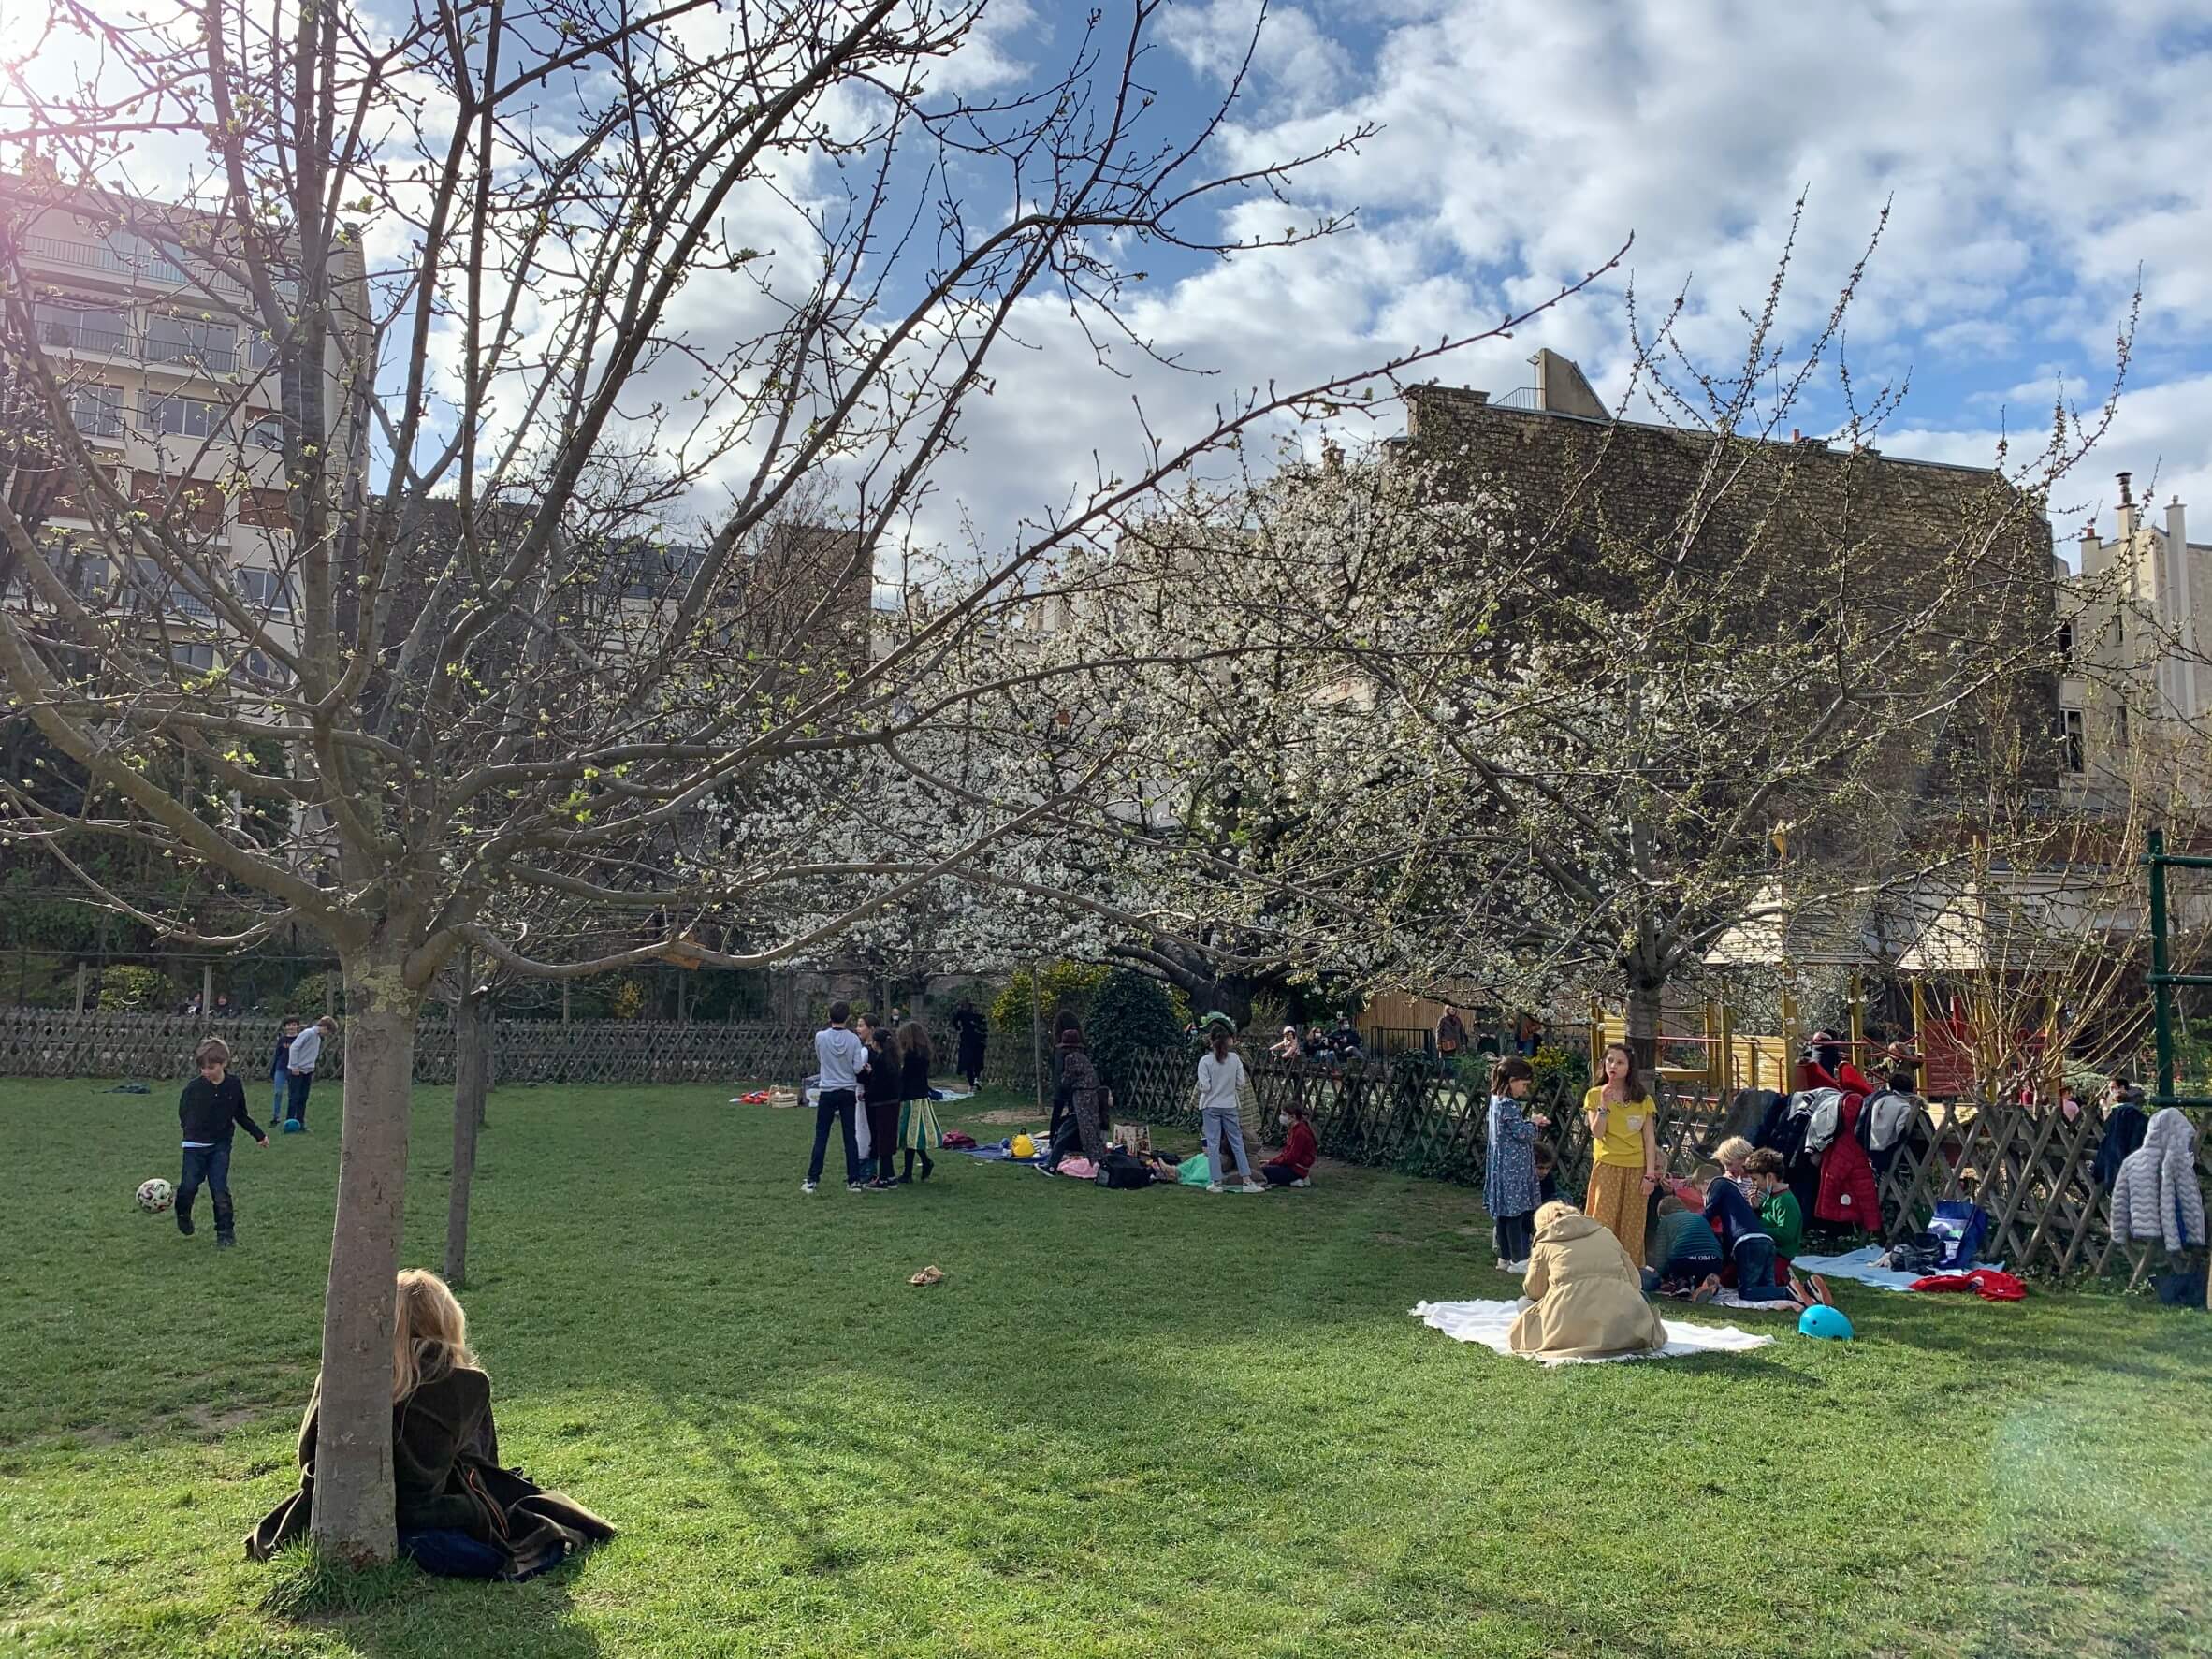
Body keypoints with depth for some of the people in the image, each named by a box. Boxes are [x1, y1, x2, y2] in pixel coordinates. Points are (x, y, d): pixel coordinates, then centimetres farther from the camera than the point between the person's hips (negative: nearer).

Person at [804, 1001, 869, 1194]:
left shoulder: (820, 1037, -8)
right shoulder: (854, 1040, -7)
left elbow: (819, 1060, 7)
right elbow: (858, 1068, -9)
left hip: (827, 1092, -1)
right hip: (848, 1091, 1)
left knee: (821, 1137, 6)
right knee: (850, 1137, 6)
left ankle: (812, 1179, 6)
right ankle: (854, 1180, 7)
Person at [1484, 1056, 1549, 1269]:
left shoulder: (1497, 1101, 10)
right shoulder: (1508, 1105, -19)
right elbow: (1522, 1133, -20)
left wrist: (1532, 1123, 7)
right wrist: (1534, 1123, -2)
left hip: (1502, 1165, 10)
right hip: (1513, 1166, -10)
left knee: (1504, 1212, 13)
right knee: (1516, 1212, -2)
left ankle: (1505, 1258, 20)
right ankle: (1518, 1260, 4)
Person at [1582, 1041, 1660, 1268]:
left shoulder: (1643, 1099, 6)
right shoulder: (1595, 1095, 2)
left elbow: (1650, 1138, 4)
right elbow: (1597, 1133, -7)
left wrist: (1650, 1172, -3)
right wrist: (1604, 1105, -18)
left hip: (1636, 1168, 2)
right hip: (1607, 1166, -1)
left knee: (1632, 1224, 5)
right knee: (1604, 1222, -4)